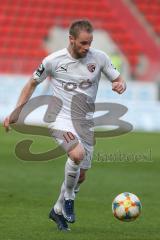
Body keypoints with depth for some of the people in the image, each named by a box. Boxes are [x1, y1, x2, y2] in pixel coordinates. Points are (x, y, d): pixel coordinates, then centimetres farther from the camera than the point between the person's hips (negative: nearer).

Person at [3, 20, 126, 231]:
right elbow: (32, 84, 5)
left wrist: (121, 85, -18)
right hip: (61, 119, -4)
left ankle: (58, 210, 34)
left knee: (80, 176, 10)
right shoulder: (52, 61, -10)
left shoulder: (99, 58, -4)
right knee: (77, 154, -33)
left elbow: (118, 80, 7)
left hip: (85, 123, 4)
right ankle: (68, 198, -8)